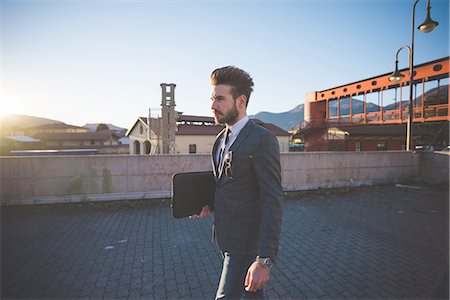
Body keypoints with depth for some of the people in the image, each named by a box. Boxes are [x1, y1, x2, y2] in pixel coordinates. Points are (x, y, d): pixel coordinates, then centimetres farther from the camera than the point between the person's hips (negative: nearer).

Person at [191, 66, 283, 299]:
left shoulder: (262, 139, -20)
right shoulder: (220, 139, 7)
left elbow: (273, 201, -23)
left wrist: (265, 260, -26)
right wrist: (209, 205, -2)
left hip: (246, 240, -8)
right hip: (225, 236, 8)